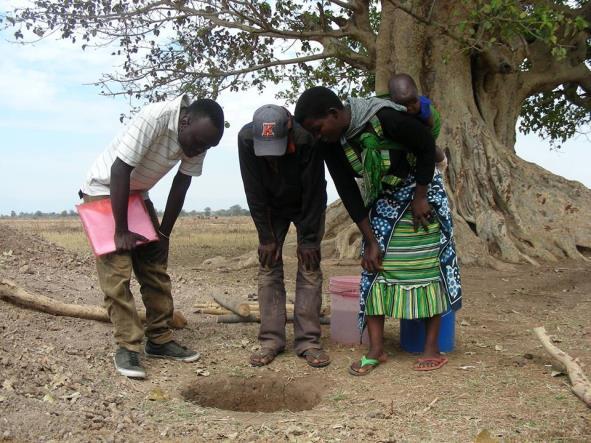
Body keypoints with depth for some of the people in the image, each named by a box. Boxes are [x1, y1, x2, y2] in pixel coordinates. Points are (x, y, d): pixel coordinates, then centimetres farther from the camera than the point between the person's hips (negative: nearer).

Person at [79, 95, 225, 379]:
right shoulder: (154, 119, -33)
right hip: (104, 190, -6)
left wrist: (164, 232, -1)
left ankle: (160, 340, 11)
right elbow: (119, 171, -31)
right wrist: (121, 231, -26)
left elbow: (181, 184, -3)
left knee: (155, 266, 4)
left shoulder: (198, 139, -13)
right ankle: (127, 347, -6)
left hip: (138, 194, 7)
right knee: (117, 270, -12)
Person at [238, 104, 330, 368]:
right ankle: (271, 340, 2)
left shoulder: (307, 138, -35)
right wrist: (266, 237, -18)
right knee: (268, 266, -4)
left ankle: (308, 341, -3)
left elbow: (314, 192, -25)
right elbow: (254, 193, -20)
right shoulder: (246, 139, -28)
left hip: (308, 206, -2)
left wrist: (308, 239, -22)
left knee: (309, 267, -8)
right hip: (271, 207, 2)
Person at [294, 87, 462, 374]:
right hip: (382, 199, 5)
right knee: (374, 265, -3)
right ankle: (376, 348, 1)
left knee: (429, 263, -4)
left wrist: (420, 198, -15)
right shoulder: (331, 144, -13)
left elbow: (426, 146, -18)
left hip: (420, 192, -5)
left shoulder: (385, 117, -31)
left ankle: (432, 348, 4)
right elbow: (347, 192, -9)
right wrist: (371, 241, -10)